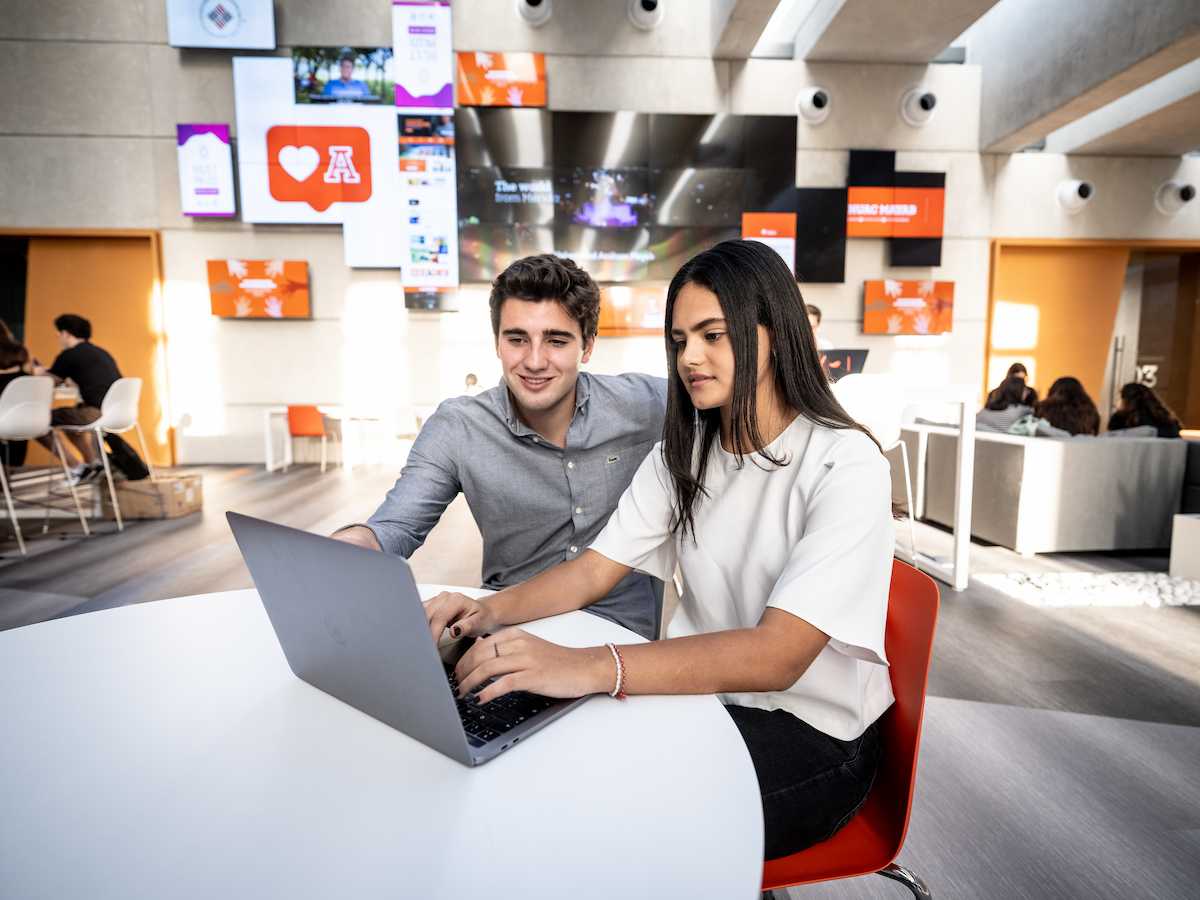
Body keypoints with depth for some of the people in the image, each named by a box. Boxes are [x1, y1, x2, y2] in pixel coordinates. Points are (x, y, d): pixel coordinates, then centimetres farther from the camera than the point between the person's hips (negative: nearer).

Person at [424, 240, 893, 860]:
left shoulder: (845, 465, -19)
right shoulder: (684, 453, 3)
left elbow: (777, 655, -30)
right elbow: (595, 569, -3)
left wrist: (591, 667, -42)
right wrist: (491, 612, -21)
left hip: (811, 730, -5)